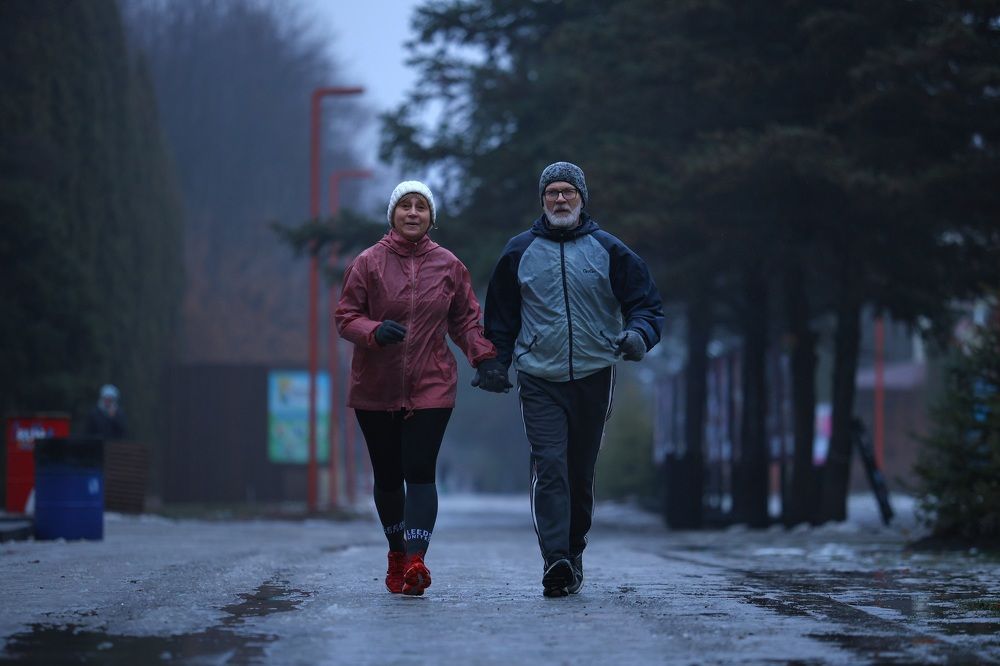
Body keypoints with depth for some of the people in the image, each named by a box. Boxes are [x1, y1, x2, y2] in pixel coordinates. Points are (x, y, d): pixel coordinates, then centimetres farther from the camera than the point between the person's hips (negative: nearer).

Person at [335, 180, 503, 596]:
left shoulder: (448, 265, 6)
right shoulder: (368, 263, 1)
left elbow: (466, 320, 13)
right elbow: (346, 317, 1)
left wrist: (484, 357, -2)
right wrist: (375, 331, -19)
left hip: (431, 387, 0)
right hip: (375, 387, 1)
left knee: (420, 472, -14)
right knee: (388, 476, 8)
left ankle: (415, 561, -22)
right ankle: (397, 552, 27)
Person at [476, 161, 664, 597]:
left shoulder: (609, 251, 4)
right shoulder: (519, 252, 7)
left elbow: (646, 303, 5)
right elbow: (500, 315, 16)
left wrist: (638, 335, -16)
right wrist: (495, 363, 7)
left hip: (593, 378, 1)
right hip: (539, 381, -1)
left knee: (581, 473, 9)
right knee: (549, 466, -15)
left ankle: (574, 551, 23)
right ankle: (555, 561, -23)